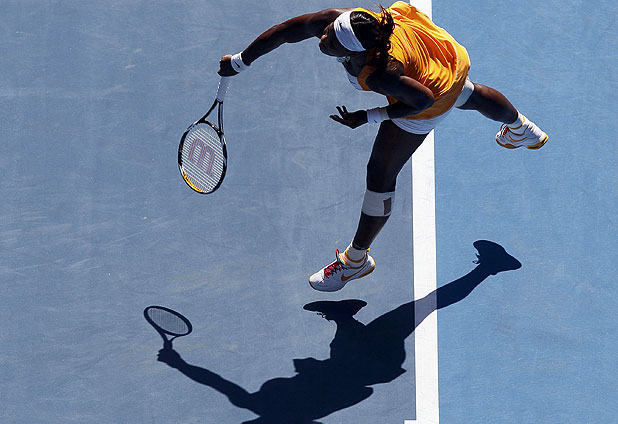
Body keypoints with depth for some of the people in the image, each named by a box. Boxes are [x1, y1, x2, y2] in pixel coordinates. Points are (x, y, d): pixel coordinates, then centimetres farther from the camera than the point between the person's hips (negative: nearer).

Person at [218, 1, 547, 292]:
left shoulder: (379, 74, -47)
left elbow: (424, 99, -32)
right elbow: (286, 30, -19)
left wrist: (368, 117, -28)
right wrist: (240, 62, -11)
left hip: (434, 93, -8)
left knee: (381, 174, 0)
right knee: (471, 96, 39)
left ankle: (356, 260, 18)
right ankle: (522, 129, 74)